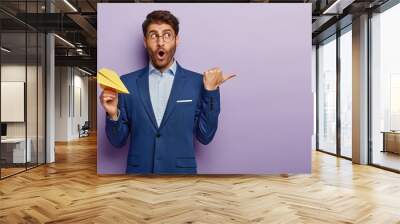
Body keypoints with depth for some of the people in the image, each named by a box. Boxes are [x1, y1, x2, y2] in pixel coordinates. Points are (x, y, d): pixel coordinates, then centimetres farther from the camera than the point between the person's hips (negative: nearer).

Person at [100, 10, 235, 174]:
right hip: (139, 170, 1)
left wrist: (211, 91, -13)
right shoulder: (127, 82, -3)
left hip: (181, 170, 0)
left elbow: (205, 136, -6)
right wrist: (113, 115, -18)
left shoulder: (196, 82, -5)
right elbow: (118, 141, 1)